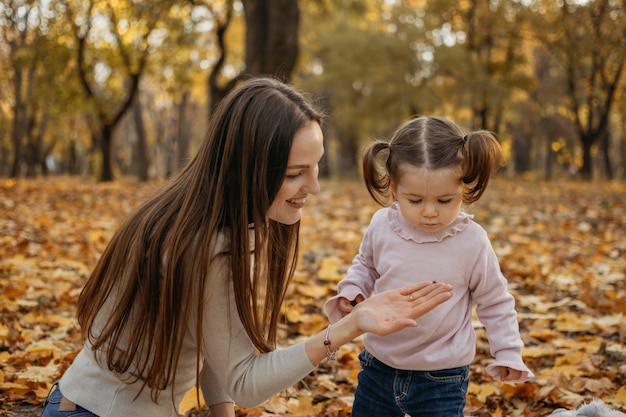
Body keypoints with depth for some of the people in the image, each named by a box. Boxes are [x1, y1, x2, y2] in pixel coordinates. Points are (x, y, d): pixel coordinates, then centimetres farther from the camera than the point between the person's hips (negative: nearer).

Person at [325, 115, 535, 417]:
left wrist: (507, 352, -1)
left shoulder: (472, 242, -15)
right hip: (379, 365, 3)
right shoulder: (382, 226, -9)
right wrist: (351, 290, -5)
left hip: (441, 378, -3)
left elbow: (494, 301, 0)